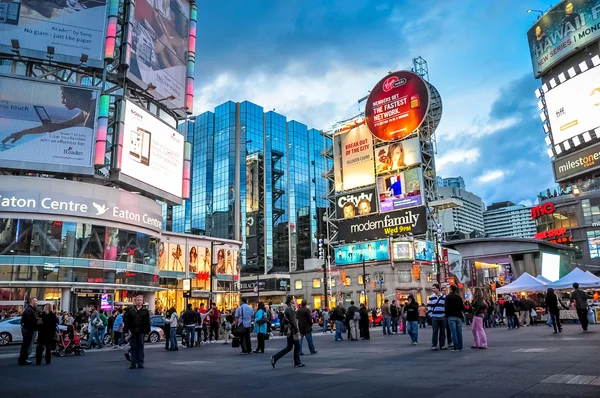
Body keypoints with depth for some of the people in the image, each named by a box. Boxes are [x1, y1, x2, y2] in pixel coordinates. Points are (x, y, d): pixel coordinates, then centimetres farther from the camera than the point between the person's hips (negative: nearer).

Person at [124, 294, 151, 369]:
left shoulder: (145, 311, 3)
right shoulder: (131, 310, 6)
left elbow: (147, 323, 2)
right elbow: (127, 321, 4)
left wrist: (147, 332, -3)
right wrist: (126, 331, -4)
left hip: (141, 332, -1)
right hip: (133, 332, 1)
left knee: (140, 347, 5)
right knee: (133, 348, 5)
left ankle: (140, 363, 10)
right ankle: (133, 363, 12)